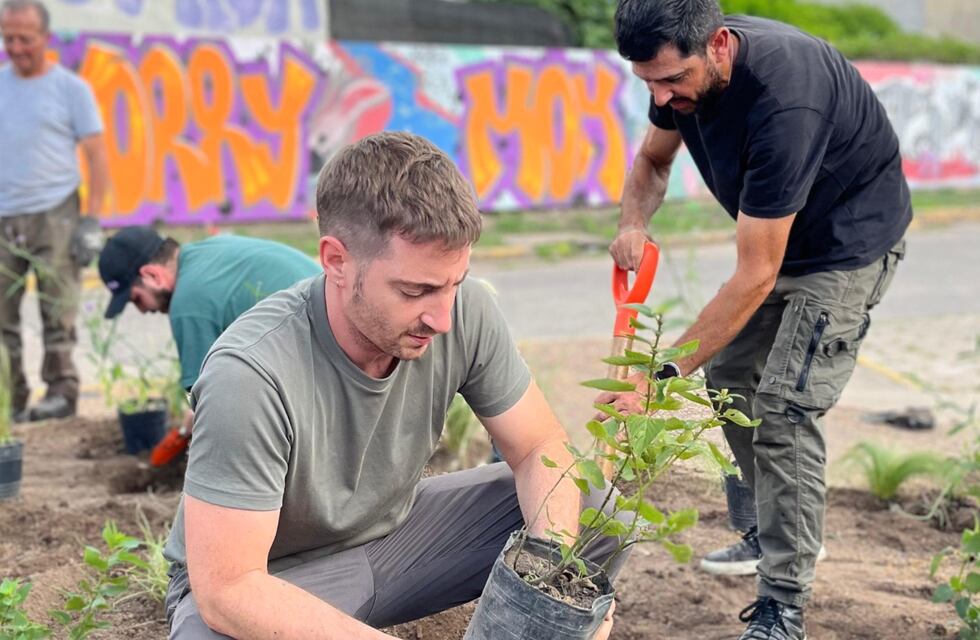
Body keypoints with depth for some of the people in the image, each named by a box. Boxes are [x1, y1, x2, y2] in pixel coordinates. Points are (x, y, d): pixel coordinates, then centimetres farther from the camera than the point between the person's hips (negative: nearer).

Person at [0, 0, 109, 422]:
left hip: (54, 215, -4)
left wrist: (93, 219, -8)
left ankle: (62, 390, 2)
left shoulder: (71, 89, 2)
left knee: (57, 310, -5)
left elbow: (96, 155, 0)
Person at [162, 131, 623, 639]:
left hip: (394, 532, 5)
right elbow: (226, 589, -31)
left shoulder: (466, 312, -19)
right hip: (267, 581, -4)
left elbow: (540, 448, -6)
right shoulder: (250, 375, -34)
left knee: (595, 509, -12)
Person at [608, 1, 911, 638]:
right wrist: (634, 226, -16)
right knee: (728, 375, 11)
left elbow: (756, 277, -36)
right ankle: (776, 532, 29)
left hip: (850, 243, -8)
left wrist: (666, 372, -34)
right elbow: (654, 160, 6)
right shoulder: (680, 65, -15)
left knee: (784, 405, -17)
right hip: (779, 236, 9)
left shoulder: (783, 100, -39)